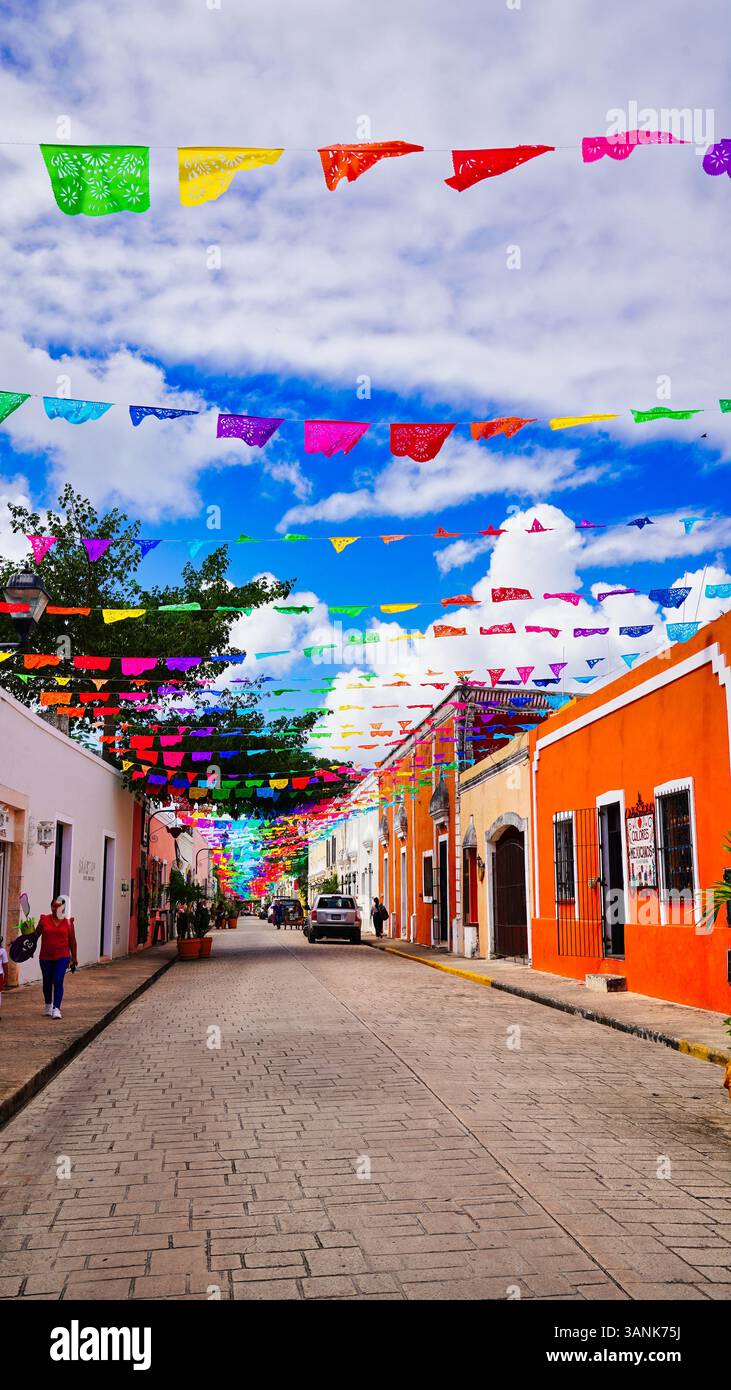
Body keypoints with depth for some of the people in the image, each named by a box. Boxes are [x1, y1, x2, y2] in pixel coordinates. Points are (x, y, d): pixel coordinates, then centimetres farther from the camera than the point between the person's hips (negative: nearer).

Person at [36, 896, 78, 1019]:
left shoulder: (68, 922, 1)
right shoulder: (44, 919, 2)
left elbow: (72, 941, 5)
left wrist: (74, 959, 5)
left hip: (62, 957, -2)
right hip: (45, 957, 2)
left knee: (58, 981, -13)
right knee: (47, 982, 12)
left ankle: (56, 1009, -13)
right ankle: (48, 1005, 34)